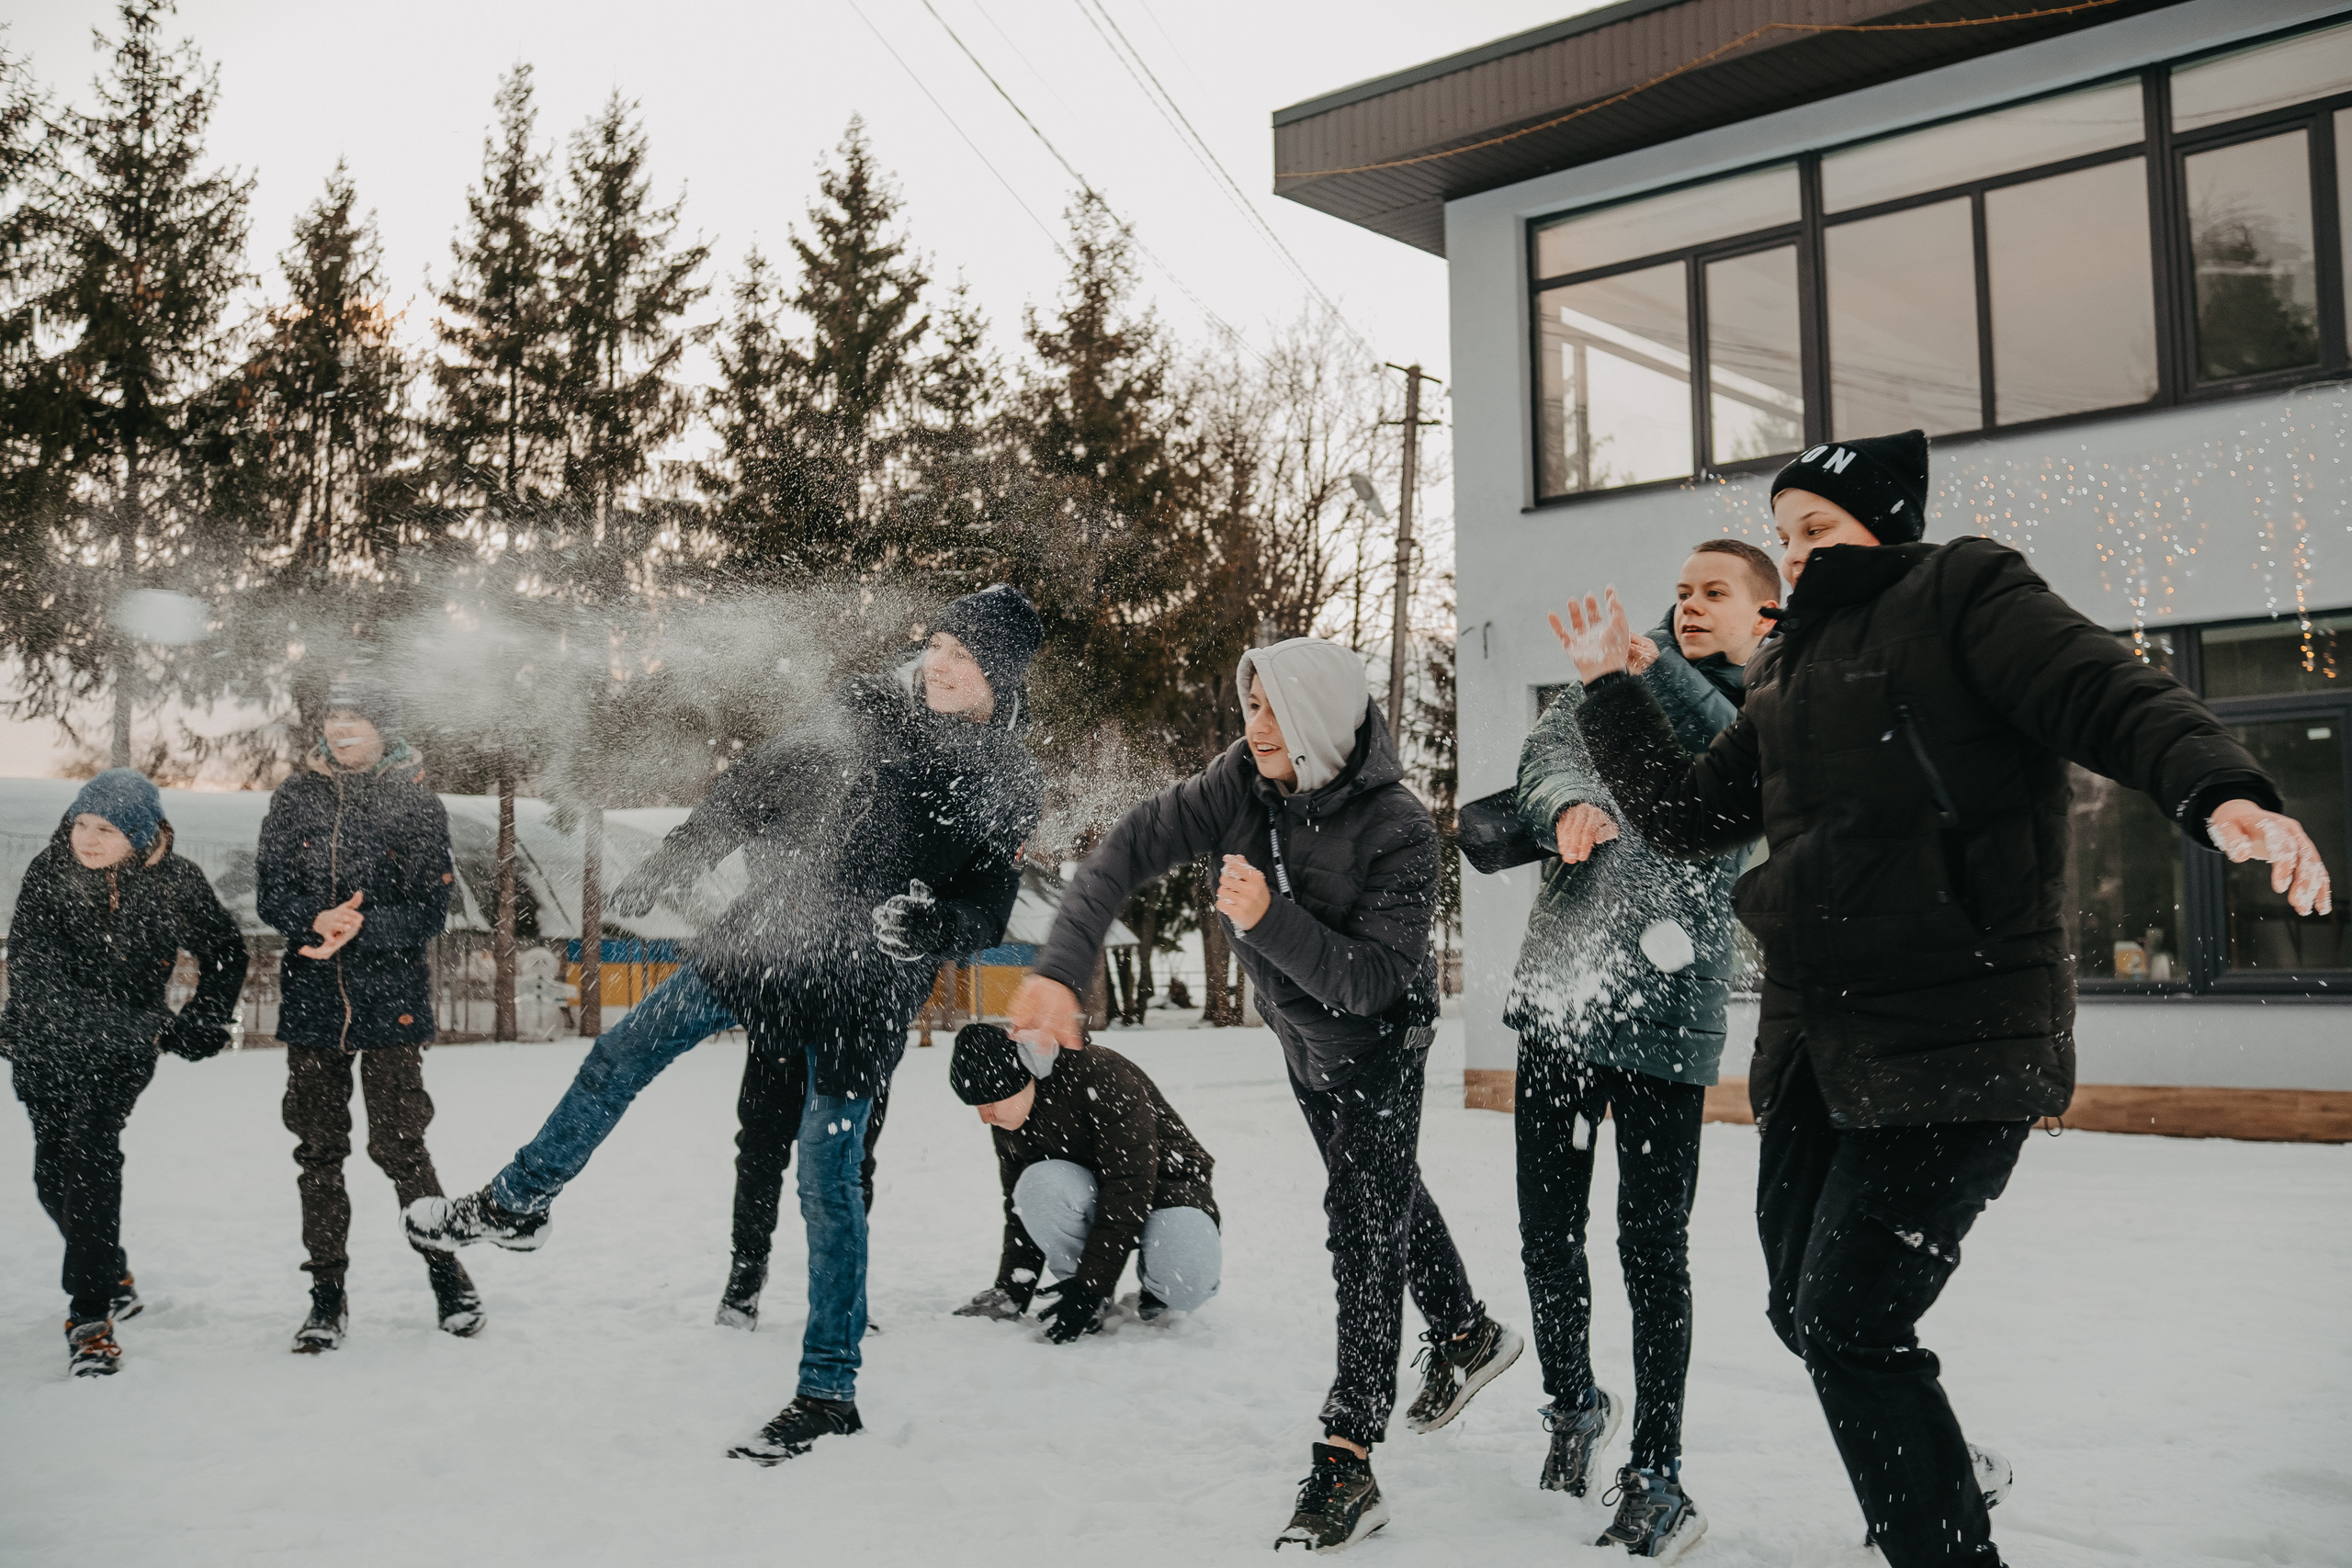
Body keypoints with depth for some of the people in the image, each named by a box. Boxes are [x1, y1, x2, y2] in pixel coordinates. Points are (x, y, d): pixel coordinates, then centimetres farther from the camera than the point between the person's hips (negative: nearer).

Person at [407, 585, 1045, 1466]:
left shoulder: (1004, 787, -7)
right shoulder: (872, 712, 1)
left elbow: (987, 917, -6)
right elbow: (757, 788, 9)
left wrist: (929, 921, -29)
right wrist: (664, 871, 11)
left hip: (861, 996, -4)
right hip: (766, 940, 4)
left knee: (828, 1181, -1)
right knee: (624, 1054, 9)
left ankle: (829, 1394, 12)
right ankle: (514, 1205, 32)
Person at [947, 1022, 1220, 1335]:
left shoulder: (1101, 1075, -28)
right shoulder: (1007, 1123, -5)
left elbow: (1129, 1184, -30)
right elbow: (1018, 1206, 7)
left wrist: (1090, 1283, -32)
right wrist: (1010, 1291, -2)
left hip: (1164, 1188, -4)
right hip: (1092, 1197, 5)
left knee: (1186, 1272, -38)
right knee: (1037, 1186, -32)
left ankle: (1157, 1293, 2)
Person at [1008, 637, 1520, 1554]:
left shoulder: (1399, 831, -32)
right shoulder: (1242, 784, -20)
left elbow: (1369, 980, -33)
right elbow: (1130, 850, -25)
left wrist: (1269, 919, -46)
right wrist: (1060, 969, -36)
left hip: (1377, 1041, -6)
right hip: (1301, 1032, 6)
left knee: (1366, 1217, -13)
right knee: (1382, 1193, 22)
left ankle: (1347, 1460, -12)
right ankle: (1467, 1335, 46)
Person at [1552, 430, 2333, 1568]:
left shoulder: (1963, 594, -1)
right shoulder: (1789, 676, 19)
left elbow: (2110, 695, -16)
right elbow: (1683, 816, 21)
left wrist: (2221, 794, -34)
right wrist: (1608, 689, 16)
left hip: (1956, 1042, -8)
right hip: (1814, 1045, 8)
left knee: (1846, 1324, -10)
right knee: (1803, 1309, 16)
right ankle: (1944, 1473, 44)